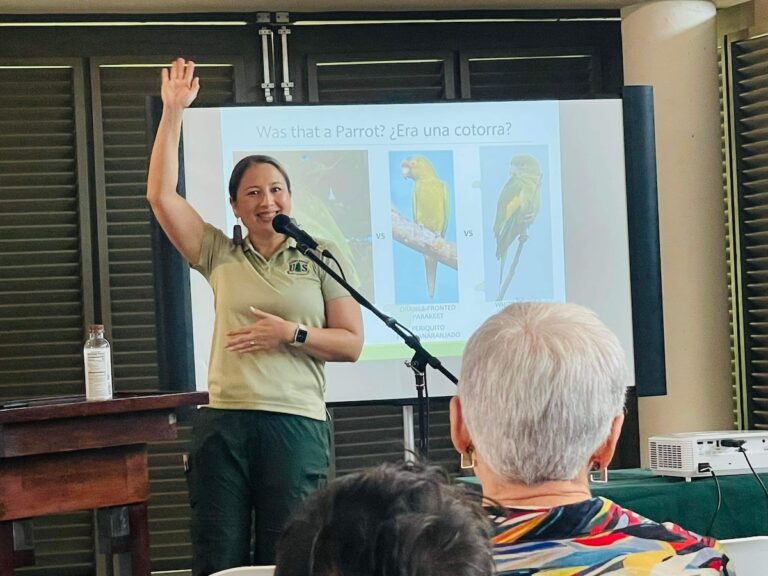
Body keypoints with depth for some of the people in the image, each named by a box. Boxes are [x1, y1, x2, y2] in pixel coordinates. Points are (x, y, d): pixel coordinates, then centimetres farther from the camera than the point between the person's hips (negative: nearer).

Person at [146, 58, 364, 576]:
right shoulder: (220, 256, 13)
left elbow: (352, 344, 5)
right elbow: (161, 195, 4)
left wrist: (293, 333, -12)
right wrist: (173, 111, 2)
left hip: (296, 422, -2)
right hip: (223, 422, 2)